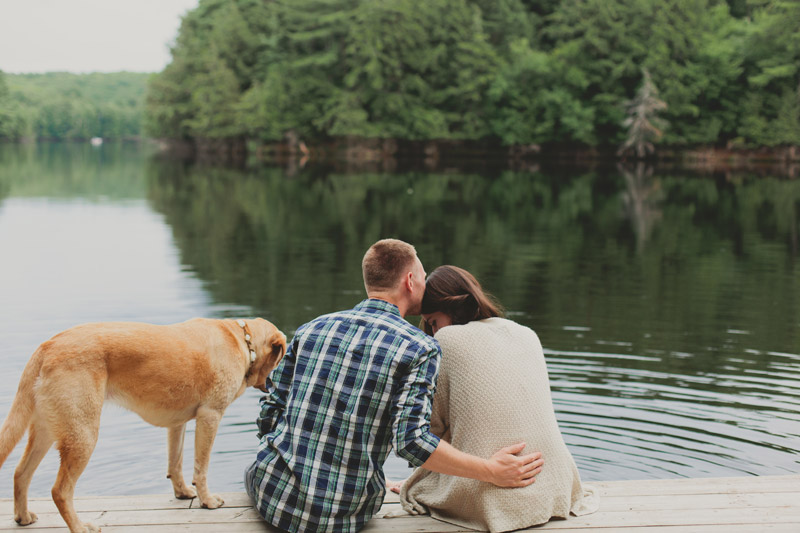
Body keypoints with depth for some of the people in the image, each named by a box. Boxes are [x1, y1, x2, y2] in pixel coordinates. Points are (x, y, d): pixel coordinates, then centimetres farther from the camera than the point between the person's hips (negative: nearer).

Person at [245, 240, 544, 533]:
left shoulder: (311, 329, 4)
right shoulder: (419, 348, -9)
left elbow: (270, 411, 6)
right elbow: (412, 440, -19)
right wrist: (490, 472, -10)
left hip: (272, 499, 2)